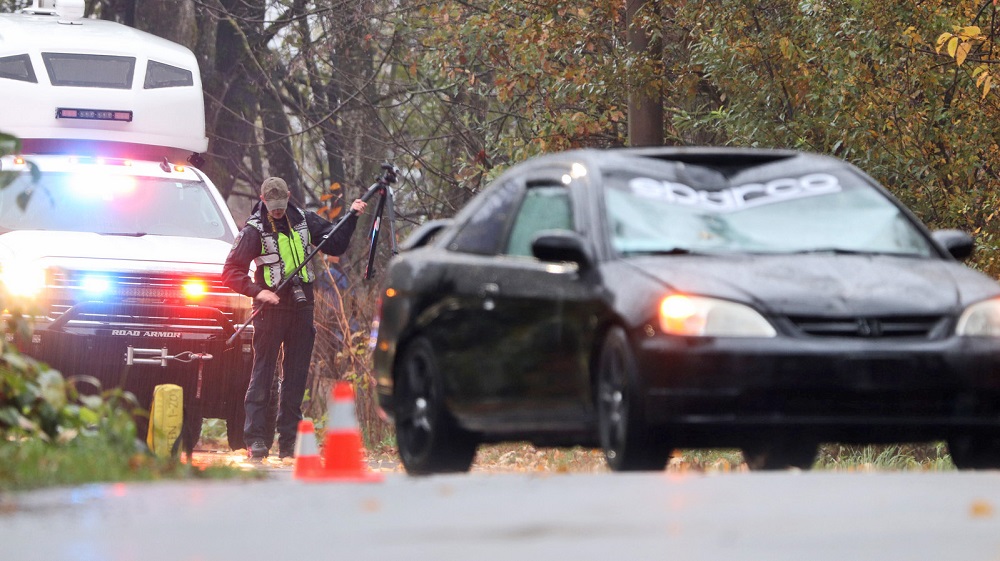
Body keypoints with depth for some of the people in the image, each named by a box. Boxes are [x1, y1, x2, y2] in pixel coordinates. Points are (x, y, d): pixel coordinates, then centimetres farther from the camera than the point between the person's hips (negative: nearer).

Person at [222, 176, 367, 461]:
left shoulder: (304, 221, 8)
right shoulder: (254, 230, -5)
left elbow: (336, 244, 18)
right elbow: (231, 272, -5)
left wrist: (352, 218, 6)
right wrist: (257, 291, -18)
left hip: (301, 308, 5)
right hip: (271, 307, -5)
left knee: (296, 377, 5)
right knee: (262, 373, -6)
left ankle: (288, 442, 9)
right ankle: (256, 440, -6)